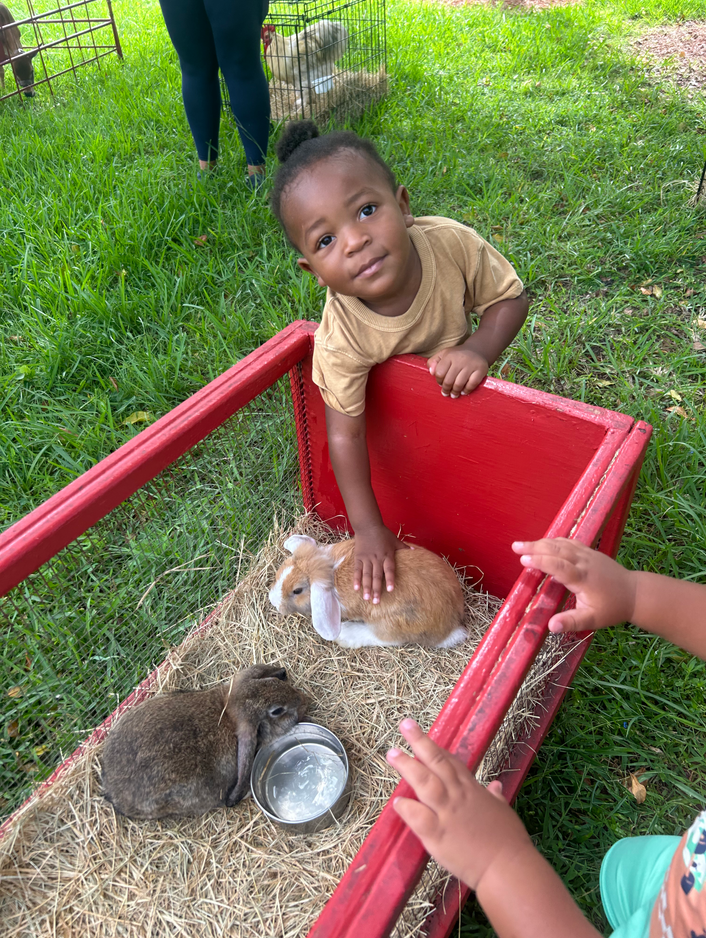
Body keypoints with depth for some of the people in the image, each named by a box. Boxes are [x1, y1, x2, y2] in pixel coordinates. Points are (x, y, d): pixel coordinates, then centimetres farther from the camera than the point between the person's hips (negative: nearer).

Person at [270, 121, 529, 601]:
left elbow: (511, 296, -19)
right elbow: (345, 433, -31)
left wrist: (479, 350, -41)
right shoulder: (341, 339, -39)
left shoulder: (451, 242, -36)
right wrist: (369, 529, -29)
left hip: (460, 384, 3)